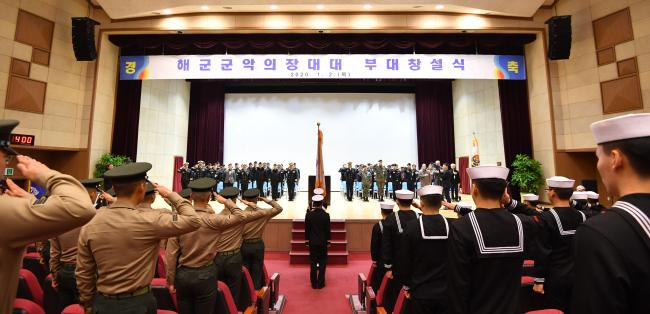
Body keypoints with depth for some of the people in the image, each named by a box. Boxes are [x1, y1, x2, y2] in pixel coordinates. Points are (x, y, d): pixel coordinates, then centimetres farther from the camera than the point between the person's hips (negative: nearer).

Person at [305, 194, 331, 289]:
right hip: (323, 242, -1)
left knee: (313, 263, 10)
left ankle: (314, 283, 16)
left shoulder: (308, 214, -8)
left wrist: (307, 241, 7)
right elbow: (328, 230, -6)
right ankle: (321, 283, 14)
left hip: (312, 242, 1)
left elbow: (306, 229, -2)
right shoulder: (326, 215, -11)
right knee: (322, 263, 10)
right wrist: (328, 242, 5)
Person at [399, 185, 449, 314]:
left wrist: (407, 286, 5)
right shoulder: (451, 226, -11)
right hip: (446, 291, 2)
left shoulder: (411, 228, -15)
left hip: (420, 292, -2)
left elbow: (404, 260, -7)